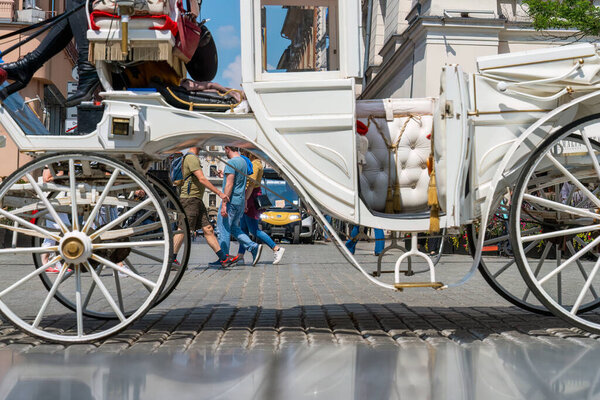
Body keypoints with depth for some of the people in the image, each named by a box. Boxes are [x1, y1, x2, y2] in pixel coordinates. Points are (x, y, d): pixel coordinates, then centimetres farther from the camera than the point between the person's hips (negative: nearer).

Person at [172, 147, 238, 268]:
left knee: (208, 229, 5)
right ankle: (171, 259, -2)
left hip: (197, 200, 10)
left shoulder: (193, 158, 20)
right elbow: (202, 179, -19)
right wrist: (219, 193, -19)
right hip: (190, 199, -10)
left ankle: (223, 258, 3)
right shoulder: (191, 158, -12)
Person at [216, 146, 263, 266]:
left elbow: (229, 184, -21)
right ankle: (253, 247, 2)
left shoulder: (231, 163, -14)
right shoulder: (243, 162, 14)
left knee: (224, 229, -3)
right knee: (234, 228, 17)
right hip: (240, 202, 9)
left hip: (231, 201, -9)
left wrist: (224, 204, -22)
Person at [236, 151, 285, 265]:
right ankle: (240, 256, 12)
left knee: (254, 230, -9)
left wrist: (245, 200, -27)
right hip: (249, 197, 11)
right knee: (244, 228, 10)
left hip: (251, 197, -11)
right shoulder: (252, 164, 17)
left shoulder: (254, 164, -14)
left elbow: (251, 184, -23)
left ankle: (276, 249, -7)